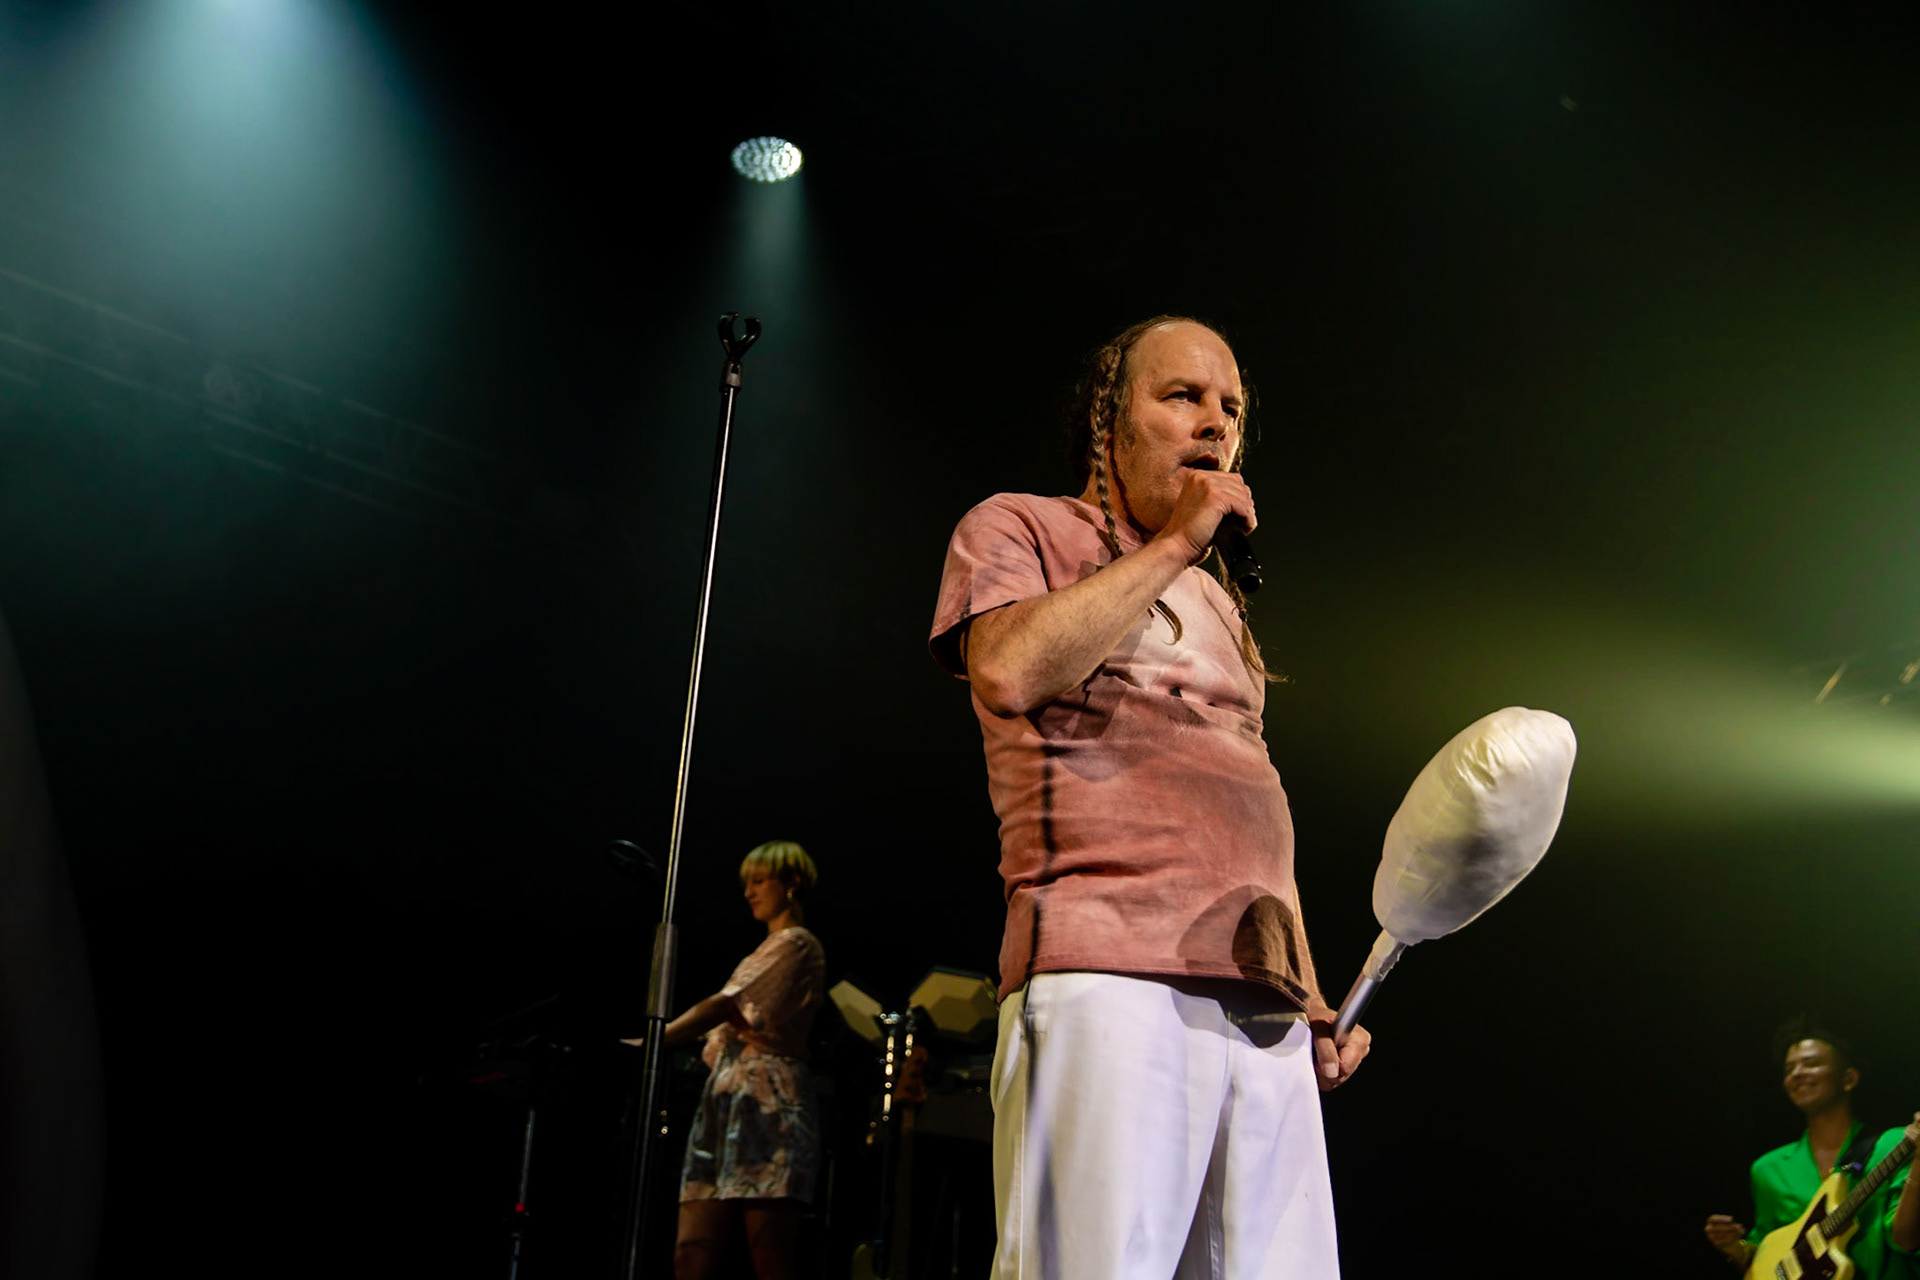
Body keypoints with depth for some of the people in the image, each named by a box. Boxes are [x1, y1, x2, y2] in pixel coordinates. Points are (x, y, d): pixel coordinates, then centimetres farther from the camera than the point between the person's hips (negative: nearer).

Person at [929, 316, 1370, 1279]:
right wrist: (1173, 545, -2)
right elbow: (1009, 669, -13)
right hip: (1110, 976, -6)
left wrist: (1314, 999, 18)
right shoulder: (1019, 529, 11)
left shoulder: (1218, 602, 30)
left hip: (1264, 1006, 7)